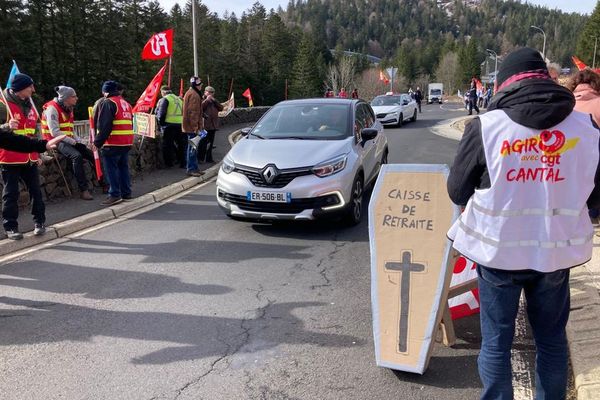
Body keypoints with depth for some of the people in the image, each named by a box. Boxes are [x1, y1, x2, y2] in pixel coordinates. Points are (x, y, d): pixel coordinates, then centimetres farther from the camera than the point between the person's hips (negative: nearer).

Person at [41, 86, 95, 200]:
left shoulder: (68, 109, 15)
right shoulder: (52, 108, -12)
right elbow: (55, 132, -20)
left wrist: (78, 140, 4)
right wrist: (72, 141, -19)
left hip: (68, 141, 8)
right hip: (56, 141, -8)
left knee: (92, 154, -4)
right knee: (77, 155, -32)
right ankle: (83, 190, -31)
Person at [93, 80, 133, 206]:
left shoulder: (107, 102, -7)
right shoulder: (126, 104, 18)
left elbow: (104, 125, -16)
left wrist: (98, 142, -11)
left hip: (113, 143, -8)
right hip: (127, 142, 8)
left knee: (111, 168, -3)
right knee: (123, 167, 14)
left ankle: (115, 194, -5)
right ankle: (126, 193, 17)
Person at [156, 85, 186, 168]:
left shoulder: (164, 99, -4)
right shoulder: (179, 99, 17)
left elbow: (161, 113, -10)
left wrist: (160, 123, 1)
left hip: (169, 125, -6)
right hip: (180, 124, 6)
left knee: (167, 145, 3)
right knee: (180, 144, 12)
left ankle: (168, 163, 6)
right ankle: (182, 163, 16)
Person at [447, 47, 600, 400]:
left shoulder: (485, 127, -13)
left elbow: (457, 192, -6)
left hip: (498, 249, -2)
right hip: (555, 251, 3)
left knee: (496, 341, 12)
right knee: (552, 338, 21)